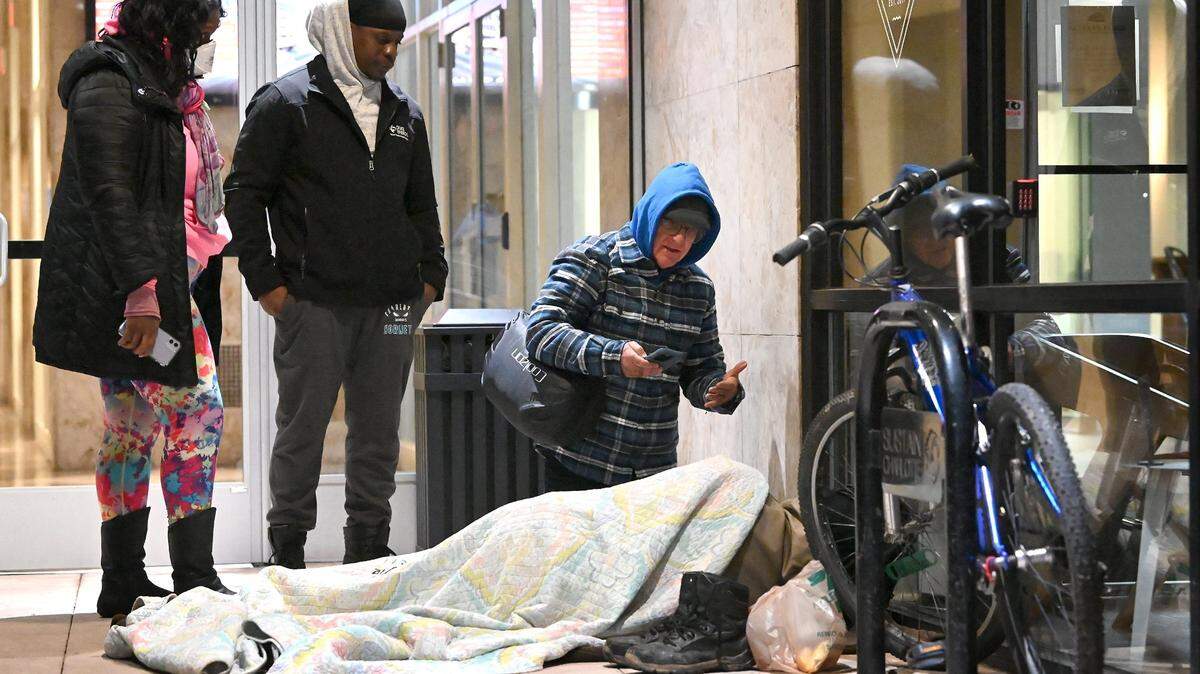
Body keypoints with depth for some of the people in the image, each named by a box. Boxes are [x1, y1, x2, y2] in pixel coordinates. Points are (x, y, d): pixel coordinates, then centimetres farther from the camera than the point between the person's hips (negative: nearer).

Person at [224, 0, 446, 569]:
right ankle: (288, 552, 9)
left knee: (379, 430, 8)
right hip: (312, 302, -5)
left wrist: (431, 273, 11)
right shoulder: (285, 104, -1)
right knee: (303, 427, 0)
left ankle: (368, 547, 17)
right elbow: (243, 194, -1)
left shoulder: (404, 114, 16)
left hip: (390, 304, 5)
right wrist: (265, 281, -7)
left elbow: (422, 204, 24)